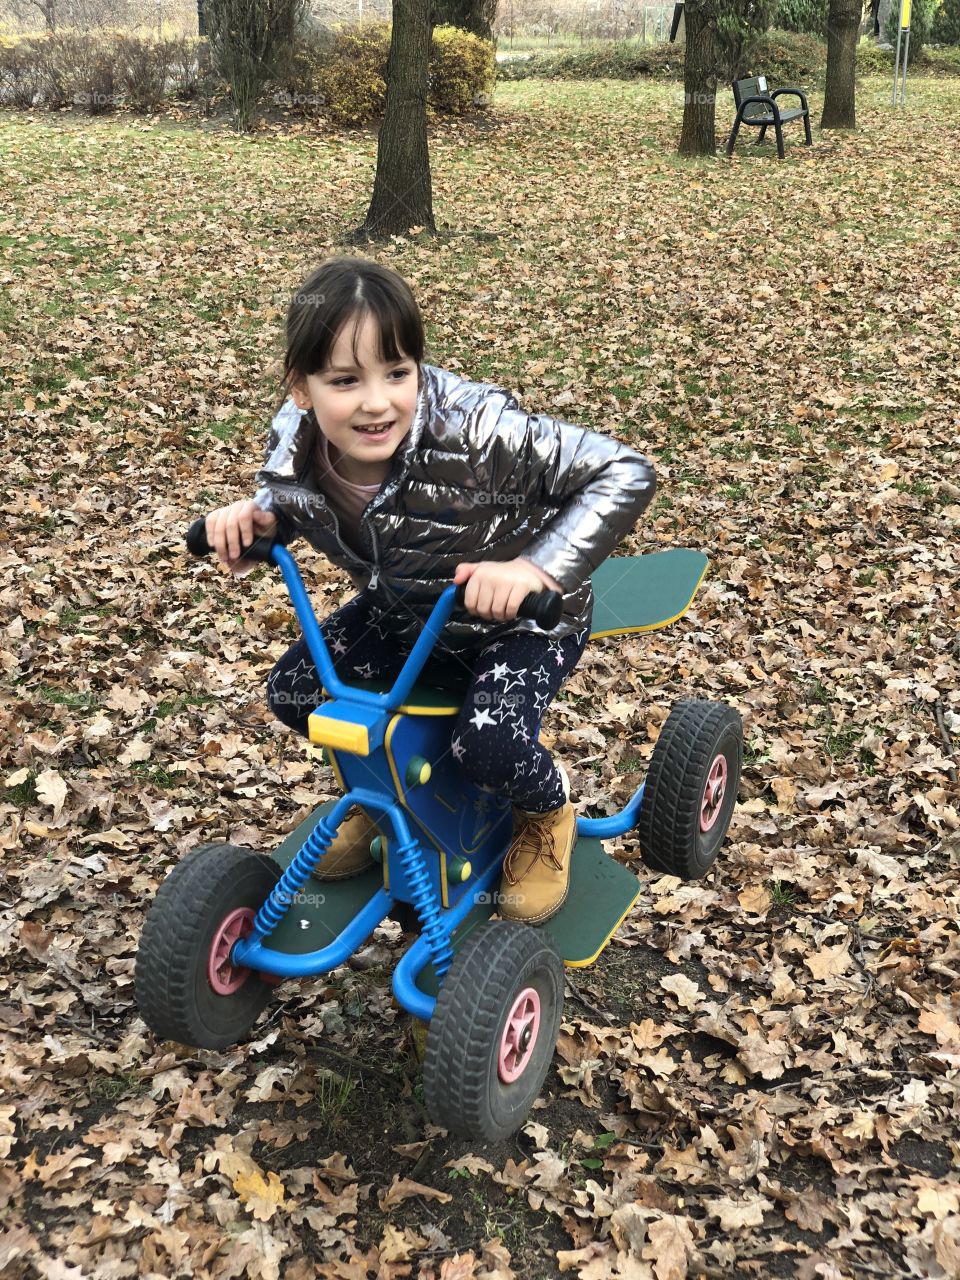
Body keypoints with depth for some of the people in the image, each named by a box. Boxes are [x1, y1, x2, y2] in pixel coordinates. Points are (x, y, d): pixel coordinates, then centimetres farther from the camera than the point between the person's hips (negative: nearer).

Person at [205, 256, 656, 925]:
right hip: (401, 612, 6)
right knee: (295, 691, -5)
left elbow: (625, 472, -32)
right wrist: (254, 516, -18)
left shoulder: (478, 430, -37)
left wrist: (539, 568, -43)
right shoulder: (297, 440, -20)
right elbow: (288, 500, 7)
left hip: (518, 618, -5)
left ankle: (548, 812, 11)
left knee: (491, 745, -28)